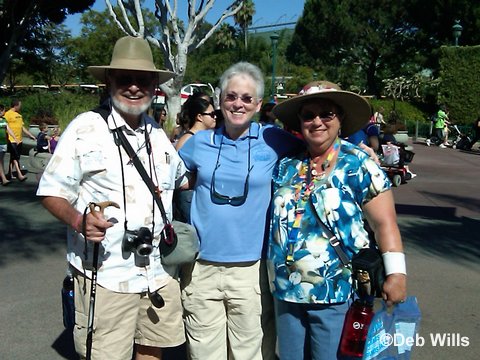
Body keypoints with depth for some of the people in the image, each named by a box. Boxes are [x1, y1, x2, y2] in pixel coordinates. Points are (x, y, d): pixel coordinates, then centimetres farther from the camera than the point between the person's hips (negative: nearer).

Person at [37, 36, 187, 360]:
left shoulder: (158, 134, 11)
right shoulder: (85, 127, -6)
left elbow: (182, 178, 27)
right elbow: (52, 191, -8)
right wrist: (78, 220, -25)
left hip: (160, 273, 6)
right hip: (105, 276, -5)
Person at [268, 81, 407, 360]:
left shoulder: (359, 166, -7)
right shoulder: (286, 166, 6)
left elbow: (384, 223, -9)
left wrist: (396, 273, -16)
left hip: (336, 295, -5)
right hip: (287, 291, 5)